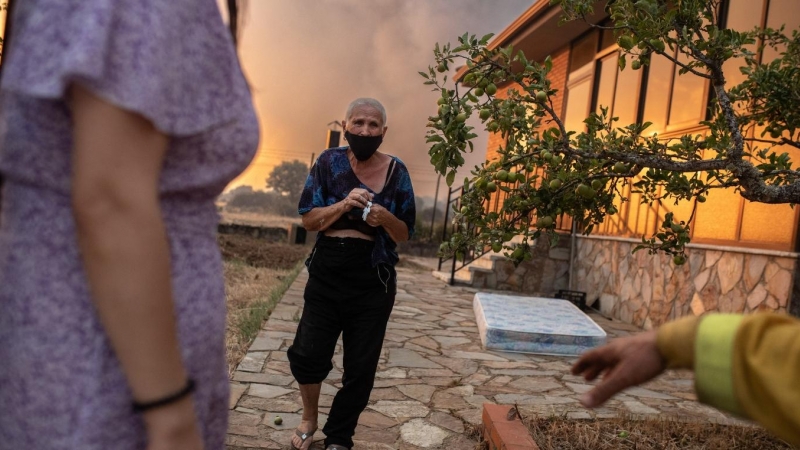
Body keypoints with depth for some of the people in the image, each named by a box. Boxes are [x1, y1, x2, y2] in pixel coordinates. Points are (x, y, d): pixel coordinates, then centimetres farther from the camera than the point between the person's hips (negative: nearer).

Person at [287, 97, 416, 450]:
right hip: (326, 276, 1)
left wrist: (385, 218, -22)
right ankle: (309, 418, 32)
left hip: (373, 283, 0)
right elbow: (308, 219, -6)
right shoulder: (329, 162, -3)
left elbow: (405, 234, -1)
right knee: (307, 355, 2)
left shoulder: (395, 171, -4)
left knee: (360, 368, 7)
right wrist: (343, 204, -23)